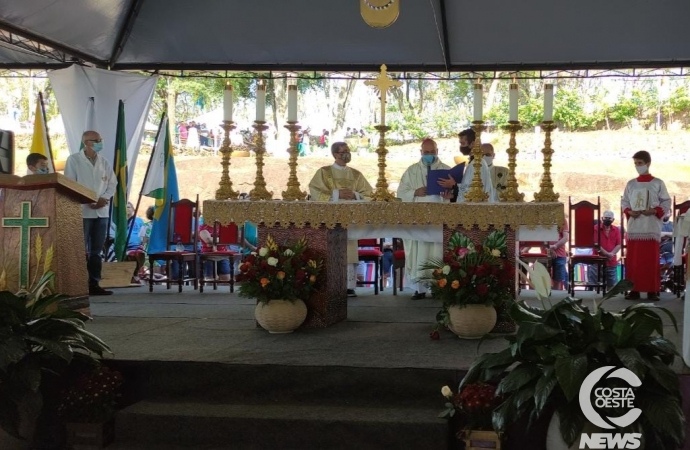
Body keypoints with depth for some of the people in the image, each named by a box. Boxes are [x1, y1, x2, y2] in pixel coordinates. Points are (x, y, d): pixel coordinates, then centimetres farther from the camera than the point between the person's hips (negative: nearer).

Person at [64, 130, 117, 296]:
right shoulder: (73, 160, 0)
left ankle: (94, 284, 11)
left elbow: (112, 183, 12)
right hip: (82, 211, -5)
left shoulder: (104, 162, 14)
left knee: (96, 251, 7)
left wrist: (105, 198, -9)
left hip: (102, 211, 5)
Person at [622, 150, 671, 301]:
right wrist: (629, 212, -5)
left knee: (651, 260, -3)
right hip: (634, 228, 3)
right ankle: (634, 289, 7)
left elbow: (666, 202, 2)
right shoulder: (631, 184, 11)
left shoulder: (658, 183, 2)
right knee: (633, 260, 1)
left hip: (651, 229, -3)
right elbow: (624, 202, 15)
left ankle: (652, 290, 1)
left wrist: (654, 211, -13)